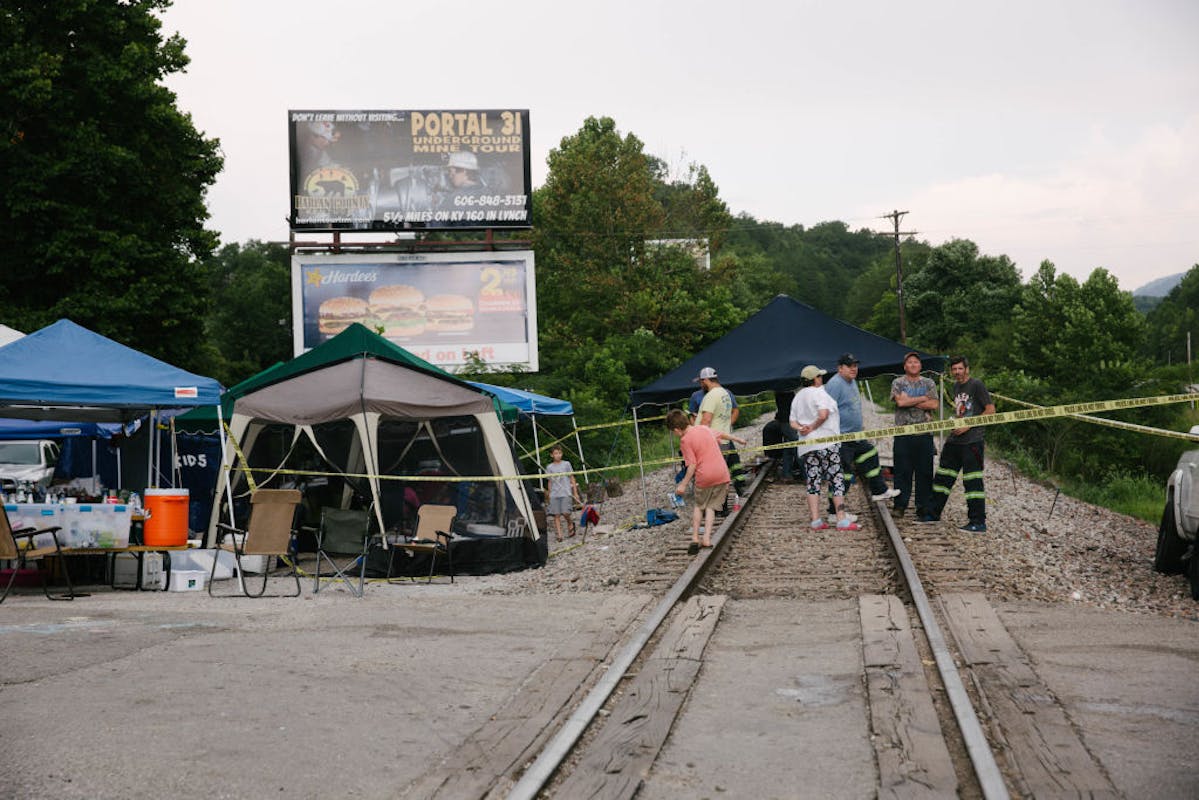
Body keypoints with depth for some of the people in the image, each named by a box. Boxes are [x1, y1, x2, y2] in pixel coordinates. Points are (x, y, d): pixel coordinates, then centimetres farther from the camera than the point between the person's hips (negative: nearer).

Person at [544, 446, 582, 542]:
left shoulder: (566, 464, 5)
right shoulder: (549, 467, 10)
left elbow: (572, 479, 8)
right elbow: (550, 482, 15)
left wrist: (575, 493, 4)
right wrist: (548, 496, 13)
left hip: (566, 493, -2)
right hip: (554, 494, 2)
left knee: (565, 512, -15)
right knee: (556, 515, -4)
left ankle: (570, 524, 15)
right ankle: (559, 535, -2)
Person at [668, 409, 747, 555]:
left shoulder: (685, 440, -8)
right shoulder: (704, 428, 9)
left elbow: (692, 465, -13)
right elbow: (721, 434, 26)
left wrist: (683, 484, -8)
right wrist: (736, 439, 43)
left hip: (704, 477, -4)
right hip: (723, 474, 4)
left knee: (698, 505, 17)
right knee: (711, 506, 14)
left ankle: (695, 538, 12)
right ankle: (707, 538, 3)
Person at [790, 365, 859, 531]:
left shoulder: (798, 397, 17)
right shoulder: (819, 393, -7)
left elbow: (793, 422, 12)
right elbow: (823, 415, -21)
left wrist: (801, 428, -5)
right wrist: (813, 428, -8)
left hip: (805, 446, 7)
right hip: (826, 443, -7)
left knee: (813, 483, 6)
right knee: (837, 481, -3)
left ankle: (816, 521, 0)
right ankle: (842, 520, -8)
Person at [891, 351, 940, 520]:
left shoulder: (929, 383, 12)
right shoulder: (898, 383, 7)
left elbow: (935, 405, -2)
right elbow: (900, 402, -11)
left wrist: (910, 401, -7)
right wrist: (923, 398, -5)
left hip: (924, 434, 2)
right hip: (903, 434, -1)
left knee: (925, 471, 2)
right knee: (902, 471, -1)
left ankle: (924, 507, 8)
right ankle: (900, 506, 5)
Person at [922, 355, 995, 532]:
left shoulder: (976, 385, -9)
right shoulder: (955, 386, 16)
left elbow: (990, 409, -13)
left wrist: (968, 425, -16)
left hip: (972, 441, -9)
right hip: (953, 439, 9)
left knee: (973, 481, -8)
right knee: (943, 477, 14)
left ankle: (979, 523, -4)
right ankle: (933, 514, 25)